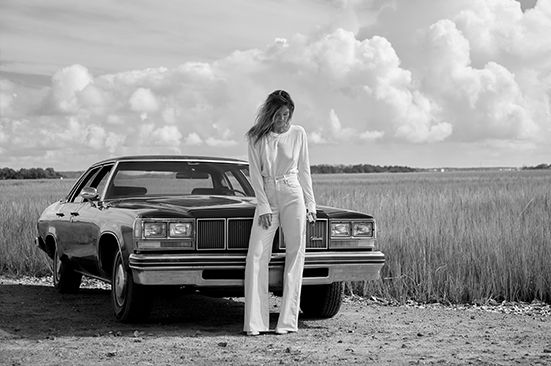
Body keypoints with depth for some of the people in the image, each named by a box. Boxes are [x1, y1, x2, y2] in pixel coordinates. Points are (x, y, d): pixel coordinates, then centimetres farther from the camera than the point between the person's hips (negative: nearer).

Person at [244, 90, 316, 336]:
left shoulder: (298, 133, 3)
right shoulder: (256, 137, 1)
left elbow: (304, 170, 9)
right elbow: (255, 174, 0)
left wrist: (311, 203, 6)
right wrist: (264, 206, -7)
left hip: (293, 195, 0)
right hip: (267, 196, 0)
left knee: (295, 255, -3)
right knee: (256, 256, -8)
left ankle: (288, 321, 0)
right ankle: (254, 322, -7)